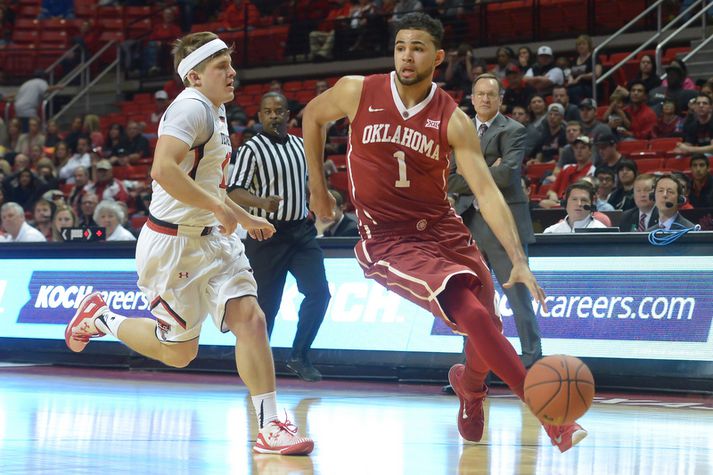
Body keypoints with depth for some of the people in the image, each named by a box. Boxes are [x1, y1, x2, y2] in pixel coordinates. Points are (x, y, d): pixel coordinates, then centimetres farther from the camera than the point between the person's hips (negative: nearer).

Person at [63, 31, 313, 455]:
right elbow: (164, 170, -33)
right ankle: (100, 317, 29)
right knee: (178, 352, 5)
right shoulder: (192, 107, -18)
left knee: (250, 317, -10)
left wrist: (245, 218, 25)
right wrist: (219, 207, -28)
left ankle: (270, 426, -8)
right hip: (174, 243, -8)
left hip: (213, 238, 8)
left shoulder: (216, 111, 13)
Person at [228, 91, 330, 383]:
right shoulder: (252, 149, -9)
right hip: (267, 235, -5)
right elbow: (234, 192, -18)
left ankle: (299, 357, 5)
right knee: (265, 303, -1)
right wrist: (262, 202, -35)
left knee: (319, 293, -7)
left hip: (301, 231, 5)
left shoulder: (299, 145, 10)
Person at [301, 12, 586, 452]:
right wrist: (318, 187, 15)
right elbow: (312, 115, 13)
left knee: (489, 326, 7)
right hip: (387, 239, -3)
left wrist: (519, 261, -25)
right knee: (473, 315, -23)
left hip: (442, 229, 3)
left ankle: (470, 387, 45)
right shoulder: (359, 93, -8)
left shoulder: (454, 121, -8)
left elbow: (487, 192, -15)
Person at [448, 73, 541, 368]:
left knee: (519, 297, -6)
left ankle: (533, 363, -4)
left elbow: (506, 174, -17)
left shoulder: (513, 131, -2)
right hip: (471, 224, 6)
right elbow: (450, 181, 5)